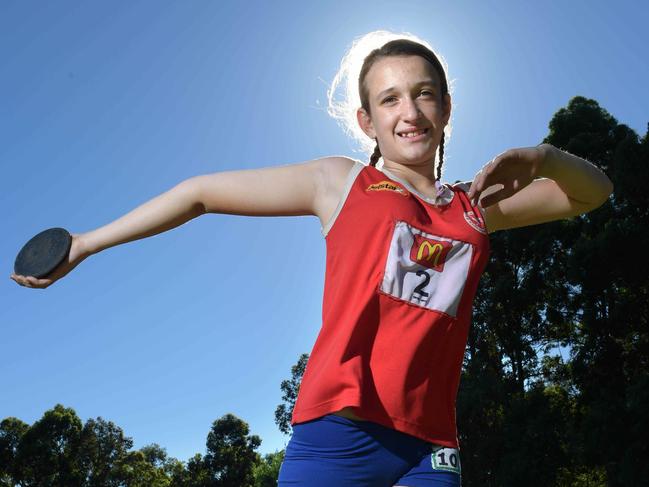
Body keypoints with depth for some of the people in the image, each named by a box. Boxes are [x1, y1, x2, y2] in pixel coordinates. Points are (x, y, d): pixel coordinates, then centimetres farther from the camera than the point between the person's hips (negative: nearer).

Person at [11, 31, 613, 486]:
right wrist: (85, 243, 11)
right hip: (337, 433, -3)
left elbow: (592, 192, 19)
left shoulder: (477, 206, 14)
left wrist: (540, 159, -4)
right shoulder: (340, 182, 5)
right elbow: (202, 193, 8)